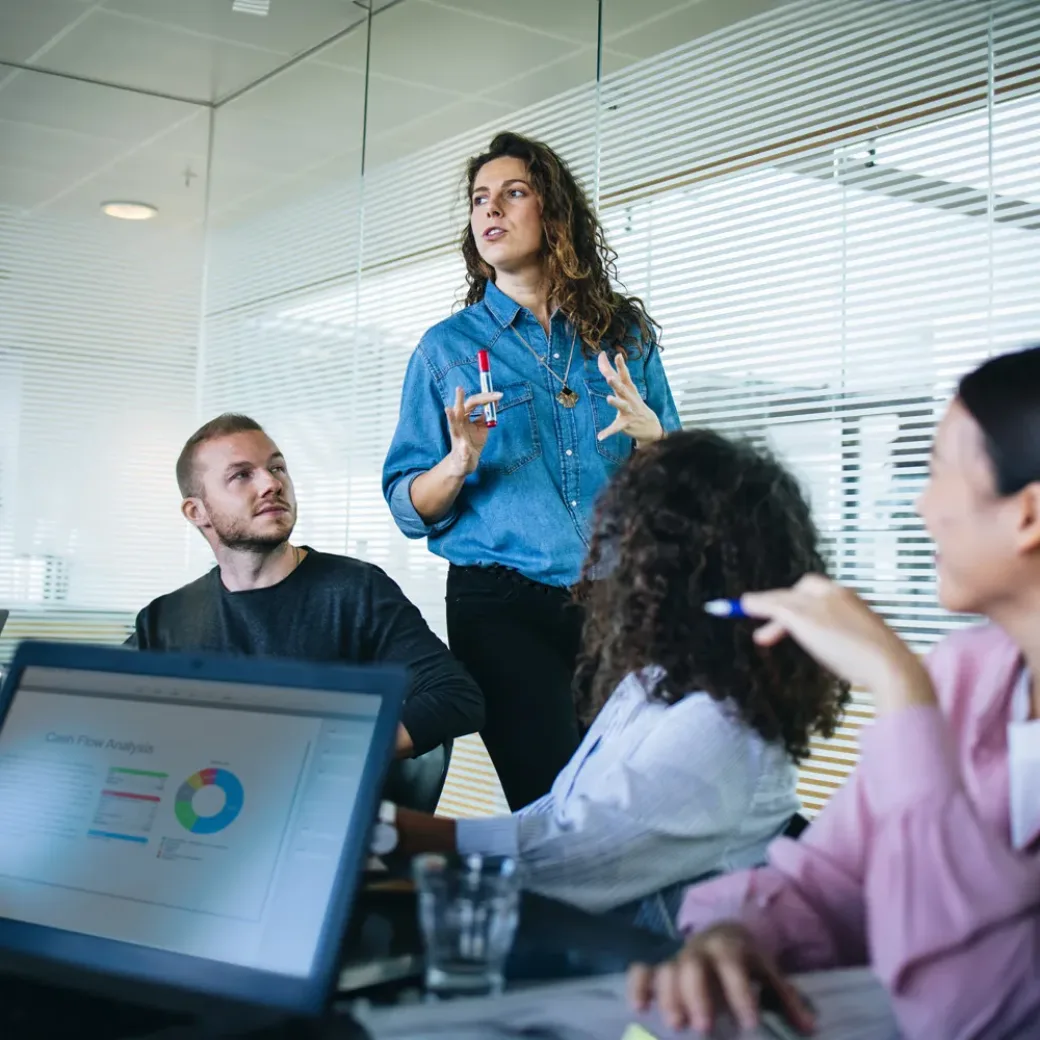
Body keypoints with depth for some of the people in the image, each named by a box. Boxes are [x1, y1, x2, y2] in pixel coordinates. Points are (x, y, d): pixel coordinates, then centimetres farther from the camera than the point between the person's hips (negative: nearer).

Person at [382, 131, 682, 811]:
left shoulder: (625, 335, 12)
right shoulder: (449, 346, 8)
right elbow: (409, 510, 5)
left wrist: (649, 435, -8)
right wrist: (461, 462, -14)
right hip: (503, 603, -2)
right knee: (553, 804, -8)